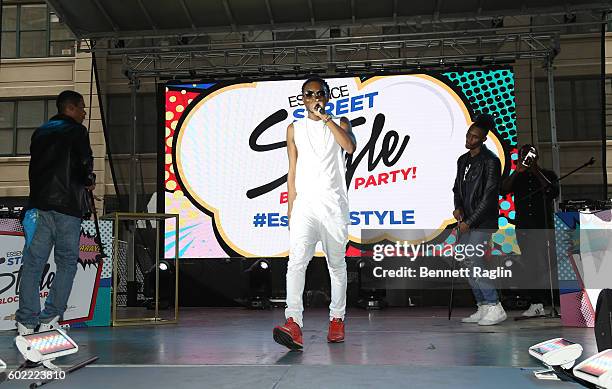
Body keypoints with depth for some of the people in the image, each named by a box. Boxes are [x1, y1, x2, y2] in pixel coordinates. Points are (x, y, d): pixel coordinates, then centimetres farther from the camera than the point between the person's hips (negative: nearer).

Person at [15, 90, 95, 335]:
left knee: (33, 264, 5)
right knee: (67, 263, 3)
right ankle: (49, 319, 0)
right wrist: (89, 181, 8)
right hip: (66, 205, -6)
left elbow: (35, 166, 19)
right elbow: (85, 163, -10)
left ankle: (26, 322, 3)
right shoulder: (76, 132, -1)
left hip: (38, 204, 6)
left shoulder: (40, 132, 19)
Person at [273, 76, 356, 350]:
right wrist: (291, 207, 6)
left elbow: (350, 147, -13)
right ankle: (293, 324, -25)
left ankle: (337, 319, 22)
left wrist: (326, 118, -12)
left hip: (334, 204, 0)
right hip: (305, 204, 0)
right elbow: (293, 171, 12)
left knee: (337, 264, 8)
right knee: (297, 261, -17)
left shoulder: (339, 123, 10)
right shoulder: (294, 129, 13)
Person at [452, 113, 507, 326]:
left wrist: (469, 221, -15)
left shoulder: (490, 161, -10)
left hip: (483, 223, -8)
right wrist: (458, 208, 2)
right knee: (468, 263, 8)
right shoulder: (463, 160, 14)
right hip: (467, 222, 8)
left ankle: (495, 308, -5)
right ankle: (483, 308, 17)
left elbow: (489, 196, -15)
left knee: (473, 262, -14)